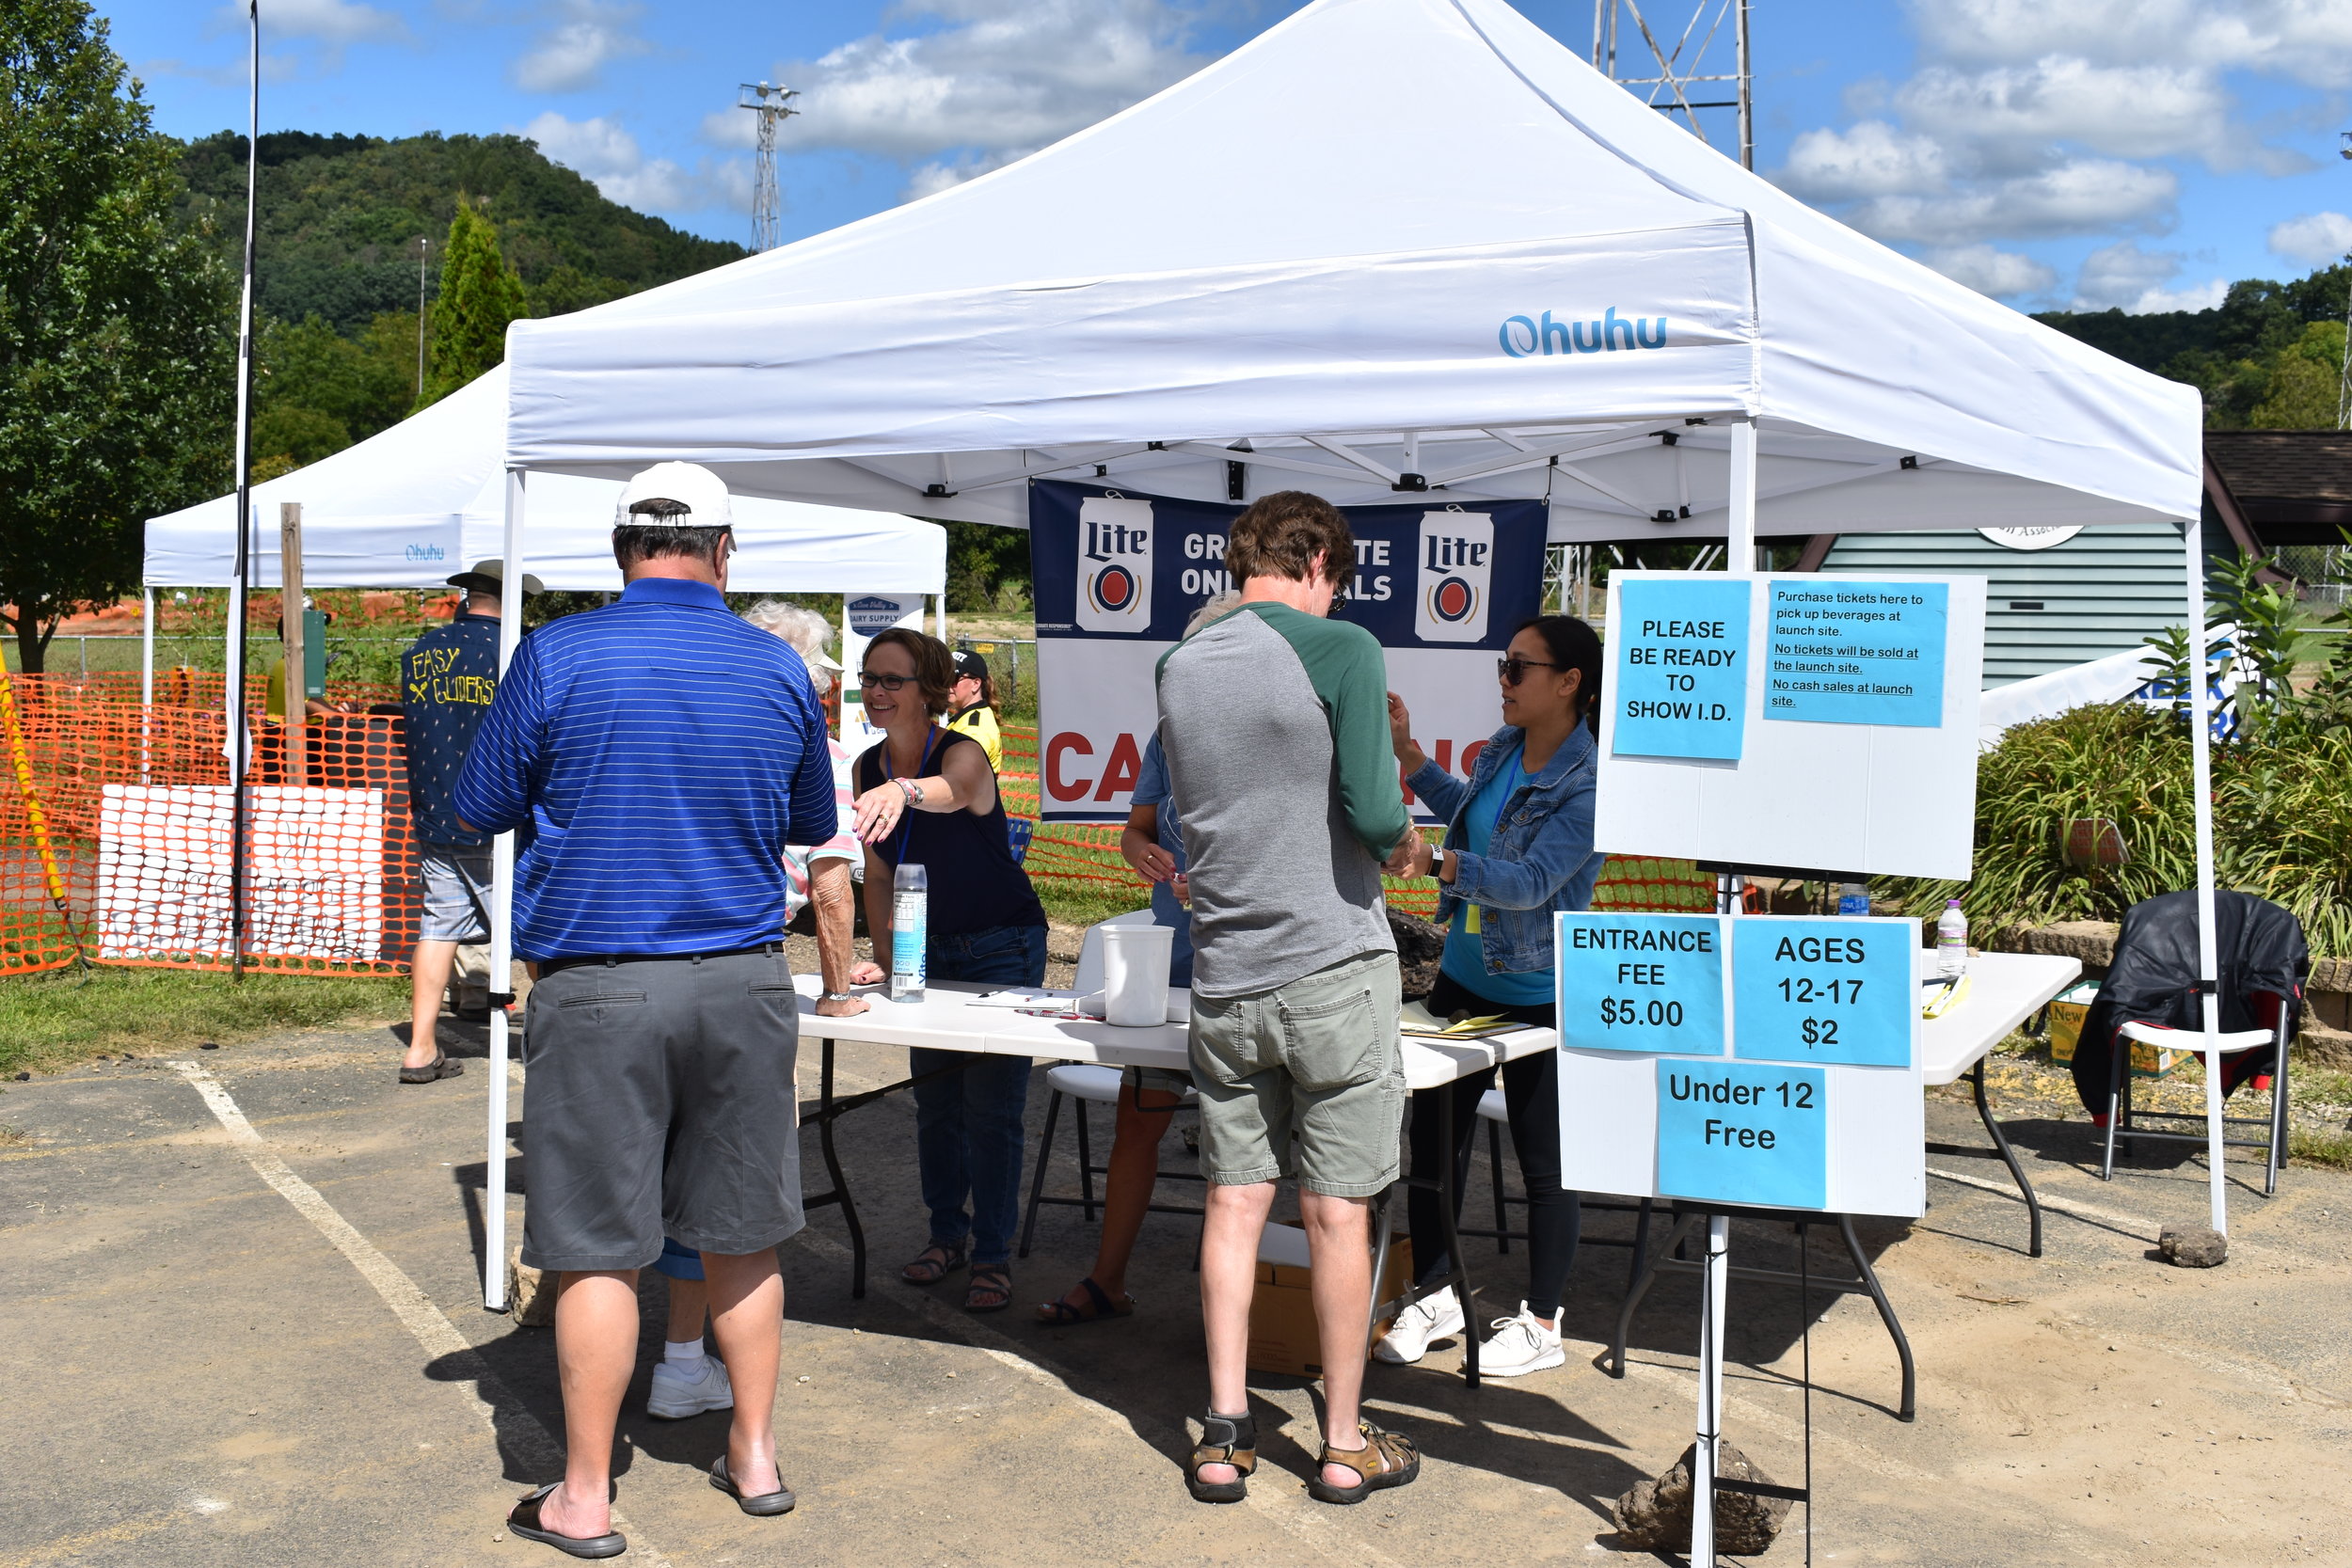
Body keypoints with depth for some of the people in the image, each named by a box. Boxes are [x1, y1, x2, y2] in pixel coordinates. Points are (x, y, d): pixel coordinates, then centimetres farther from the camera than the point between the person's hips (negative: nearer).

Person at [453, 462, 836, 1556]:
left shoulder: (558, 656, -7)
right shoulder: (777, 667, 2)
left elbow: (482, 809, 2)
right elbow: (813, 824, 14)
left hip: (599, 986, -3)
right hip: (742, 983, 3)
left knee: (598, 1249, 4)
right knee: (740, 1236, 15)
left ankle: (583, 1498, 14)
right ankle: (755, 1456, 27)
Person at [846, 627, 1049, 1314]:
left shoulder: (964, 754, -23)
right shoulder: (869, 769, -3)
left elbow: (949, 790, -50)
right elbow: (878, 876, 5)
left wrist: (903, 791, -71)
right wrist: (883, 956, -5)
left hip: (1004, 944, -6)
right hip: (930, 947, 6)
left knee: (991, 1103, -6)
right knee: (933, 1098, 13)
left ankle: (993, 1255, 4)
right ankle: (948, 1232, 29)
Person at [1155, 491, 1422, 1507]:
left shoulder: (1178, 668, 7)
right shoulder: (1339, 650, -10)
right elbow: (1375, 814, -17)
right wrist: (1400, 843, 6)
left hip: (1224, 979, 5)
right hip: (1332, 968, -5)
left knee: (1234, 1201, 11)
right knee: (1338, 1212, 4)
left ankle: (1225, 1434, 13)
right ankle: (1345, 1444, 14)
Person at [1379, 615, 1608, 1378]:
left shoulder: (1589, 782, -20)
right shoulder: (1502, 749, 3)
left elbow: (1531, 881, -29)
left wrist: (1434, 861, -40)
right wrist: (1407, 752, 16)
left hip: (1539, 994, -8)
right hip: (1463, 978, 8)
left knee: (1542, 1162, 6)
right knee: (1432, 1135, 12)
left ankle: (1541, 1324, 22)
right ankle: (1435, 1294, 29)